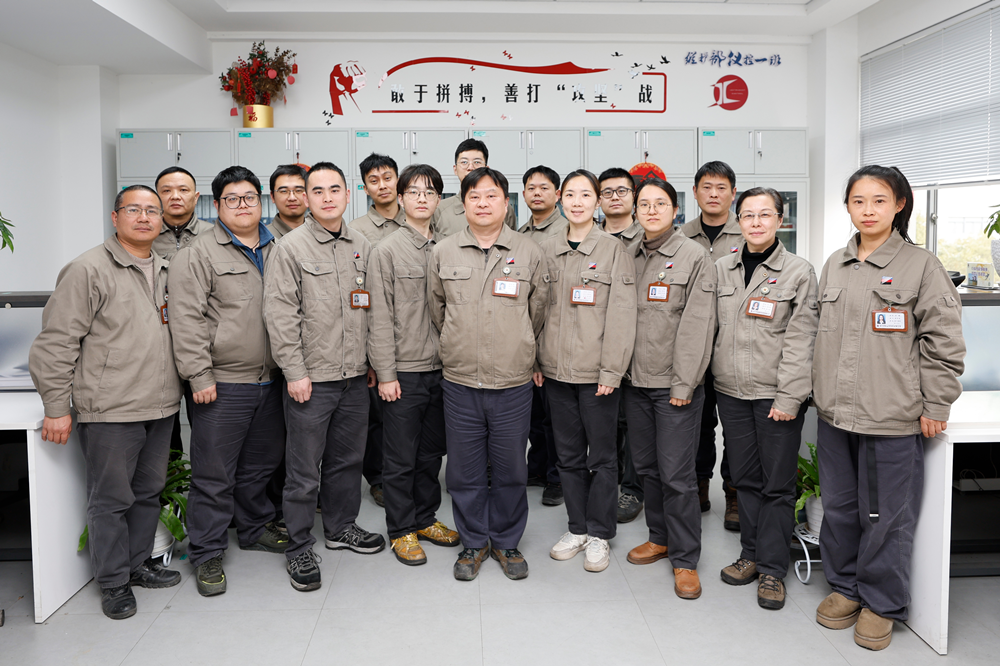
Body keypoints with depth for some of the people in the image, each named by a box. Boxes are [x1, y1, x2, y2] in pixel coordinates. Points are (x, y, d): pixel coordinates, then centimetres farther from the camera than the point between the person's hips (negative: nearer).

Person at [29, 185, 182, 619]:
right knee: (111, 499, 4)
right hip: (110, 411, -7)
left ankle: (138, 564, 33)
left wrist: (183, 386, 17)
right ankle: (114, 583, 19)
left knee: (149, 492, 17)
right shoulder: (89, 270, -9)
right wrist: (56, 407, -12)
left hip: (161, 408, 7)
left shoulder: (166, 271, 13)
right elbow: (56, 342, -11)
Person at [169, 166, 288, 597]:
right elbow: (187, 320, -11)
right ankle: (207, 556, 14)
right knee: (215, 473, 1)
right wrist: (199, 376, -16)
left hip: (271, 381, 6)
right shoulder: (198, 255, -5)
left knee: (262, 463, 18)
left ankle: (256, 529, 37)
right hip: (222, 384, -5)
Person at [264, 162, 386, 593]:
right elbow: (280, 315, -10)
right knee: (304, 471, 2)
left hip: (355, 378, 5)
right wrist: (295, 372, -13)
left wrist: (373, 362, 11)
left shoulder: (363, 248, 10)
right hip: (311, 379, -5)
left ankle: (341, 527, 35)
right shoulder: (290, 248, -6)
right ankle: (299, 548, 17)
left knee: (348, 459, 17)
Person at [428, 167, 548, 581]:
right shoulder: (443, 254, 3)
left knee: (511, 469, 9)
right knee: (464, 471, 9)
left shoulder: (530, 254, 1)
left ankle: (506, 541, 29)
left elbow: (538, 313, 10)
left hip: (513, 383, 0)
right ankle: (473, 542, 28)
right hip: (459, 381, 1)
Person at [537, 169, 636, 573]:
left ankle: (599, 534, 21)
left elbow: (621, 316, -8)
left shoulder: (615, 251, -4)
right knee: (568, 454, 13)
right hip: (556, 369, 4)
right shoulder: (546, 251, 8)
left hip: (597, 372, -4)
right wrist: (535, 361, 6)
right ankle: (577, 528, 28)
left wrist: (612, 370, -13)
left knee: (602, 455, 6)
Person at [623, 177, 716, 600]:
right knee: (646, 466, 15)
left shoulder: (694, 256, -6)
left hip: (675, 384, -5)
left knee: (676, 474, -3)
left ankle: (685, 558, 12)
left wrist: (684, 382, -14)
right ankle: (660, 537, 33)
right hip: (636, 379, 5)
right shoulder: (627, 256, 10)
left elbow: (697, 324, -10)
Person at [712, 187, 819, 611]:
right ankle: (751, 554, 27)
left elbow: (800, 340, -7)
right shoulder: (721, 269, 9)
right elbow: (710, 329, 13)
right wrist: (708, 378, 9)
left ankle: (772, 568, 15)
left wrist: (789, 397, -12)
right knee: (745, 477, 12)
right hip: (731, 390, 4)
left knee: (777, 484, 3)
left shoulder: (799, 272, -3)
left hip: (777, 395, -4)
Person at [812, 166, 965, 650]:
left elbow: (944, 343, -5)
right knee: (839, 507, 15)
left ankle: (882, 603, 23)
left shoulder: (921, 266, -5)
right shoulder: (834, 266, 10)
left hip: (892, 418, -5)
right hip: (834, 414, 5)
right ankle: (845, 586, 33)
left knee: (885, 516, 5)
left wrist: (935, 407, -6)